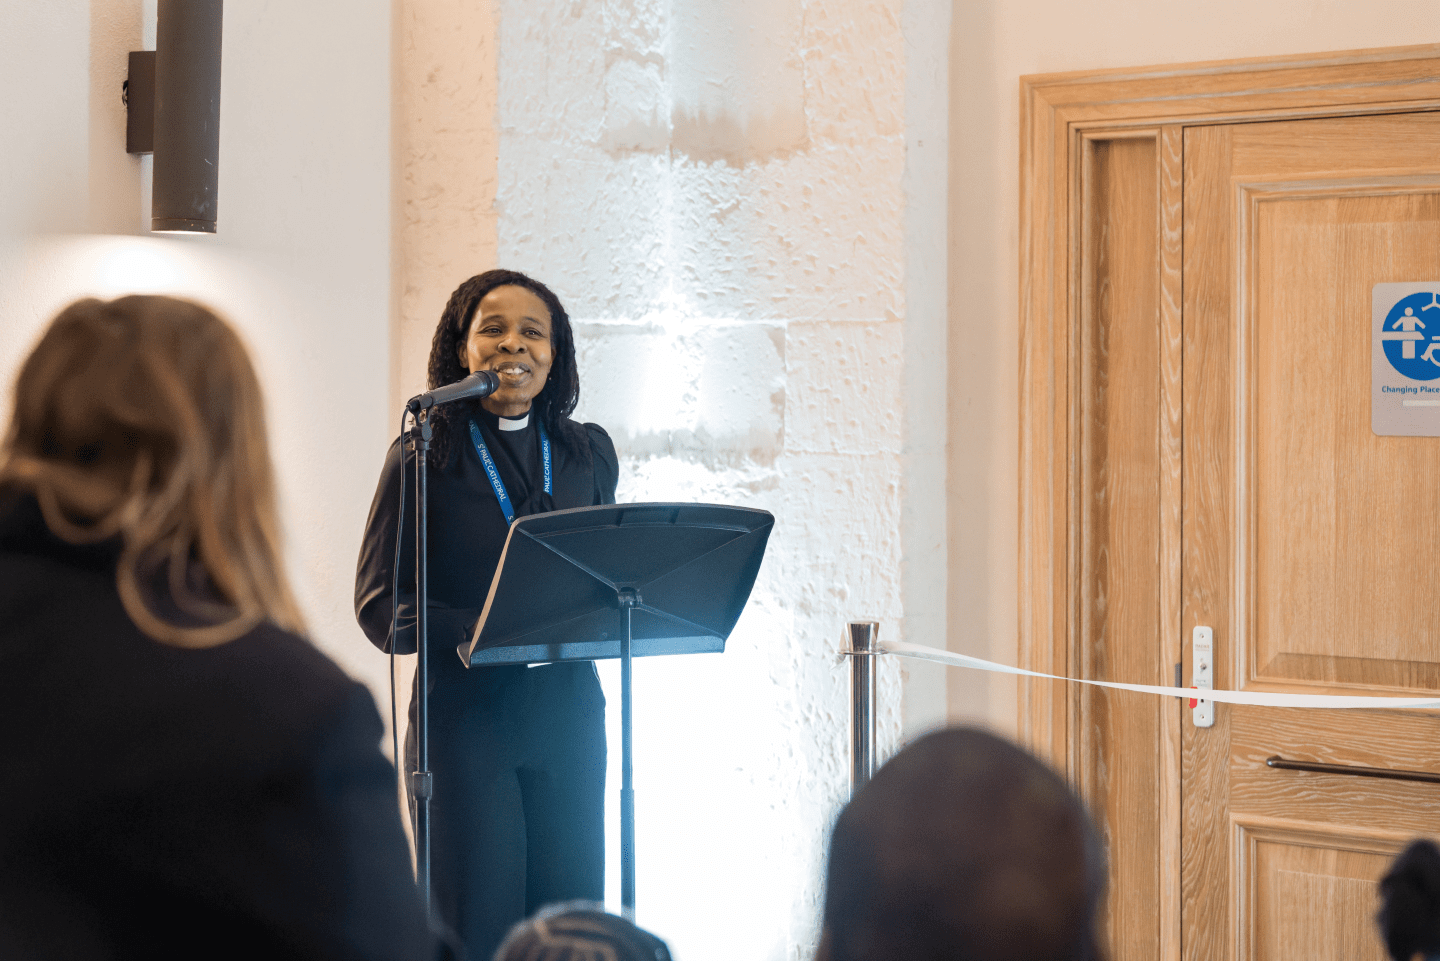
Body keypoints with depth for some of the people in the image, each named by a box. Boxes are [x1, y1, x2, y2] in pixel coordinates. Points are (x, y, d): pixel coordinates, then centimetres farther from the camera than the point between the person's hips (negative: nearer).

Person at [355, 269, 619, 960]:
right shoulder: (423, 456, -2)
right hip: (463, 716, -4)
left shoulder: (588, 454, 11)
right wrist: (480, 631, -21)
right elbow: (379, 605, -6)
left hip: (567, 715, 4)